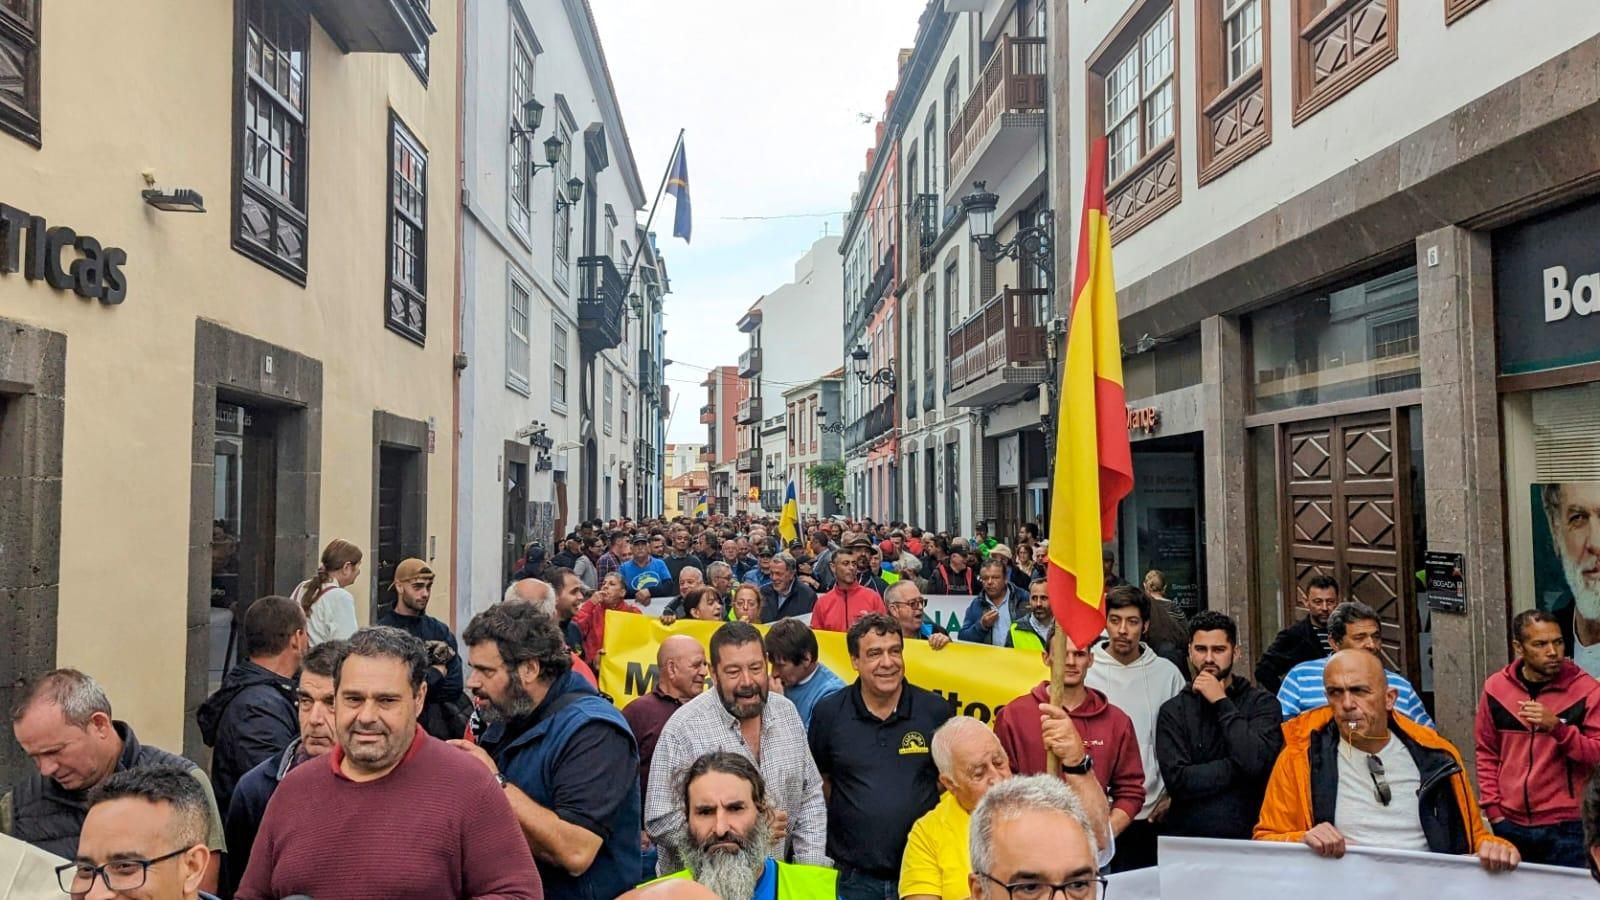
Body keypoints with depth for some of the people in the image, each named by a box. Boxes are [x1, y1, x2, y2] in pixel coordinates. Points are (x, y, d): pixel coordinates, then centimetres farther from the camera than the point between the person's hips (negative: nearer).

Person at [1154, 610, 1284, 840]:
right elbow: (1177, 781, -5)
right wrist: (1238, 766, -7)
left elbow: (1256, 762, -11)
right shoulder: (1173, 711, 7)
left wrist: (1222, 703, -5)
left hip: (1248, 834, -1)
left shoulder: (1262, 703, 5)